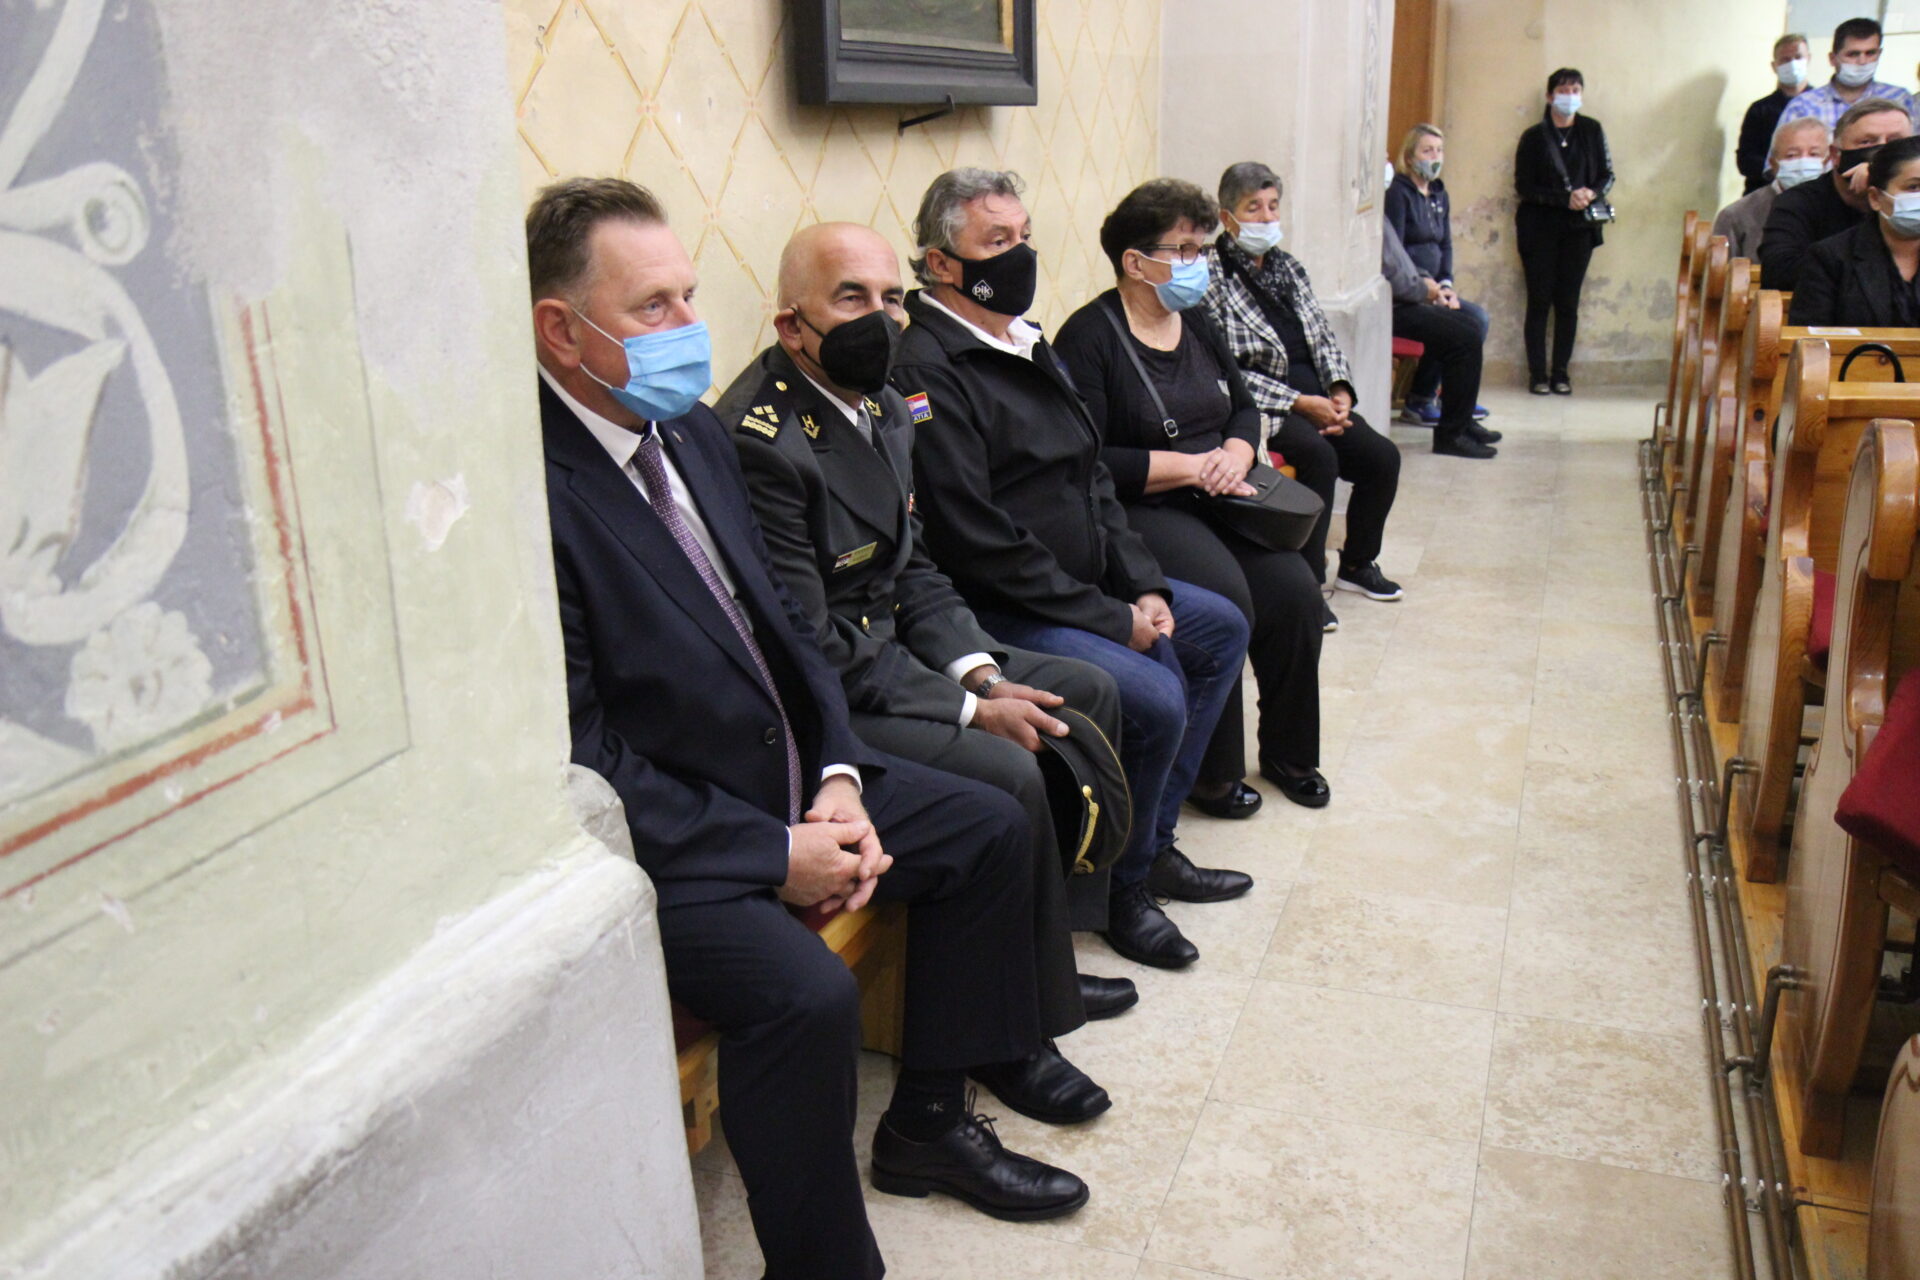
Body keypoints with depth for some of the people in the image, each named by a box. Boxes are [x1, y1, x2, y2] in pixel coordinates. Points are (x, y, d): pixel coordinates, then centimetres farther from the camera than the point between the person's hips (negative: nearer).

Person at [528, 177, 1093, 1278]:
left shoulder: (696, 433, 6)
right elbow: (582, 758, -22)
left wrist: (836, 777, -4)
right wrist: (775, 854, -18)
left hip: (785, 776, 10)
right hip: (656, 838, -9)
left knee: (992, 828, 11)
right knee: (806, 992, -31)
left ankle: (929, 1120, 24)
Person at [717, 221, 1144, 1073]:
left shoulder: (882, 407, 6)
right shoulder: (760, 442, -23)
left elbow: (913, 573, 12)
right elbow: (811, 647, -24)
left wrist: (980, 669, -6)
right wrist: (968, 709, -22)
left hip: (894, 649, 10)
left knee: (1089, 693, 11)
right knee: (1008, 774, -26)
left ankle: (1046, 960, 20)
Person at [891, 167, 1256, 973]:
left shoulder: (1025, 345, 13)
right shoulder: (926, 371, -18)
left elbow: (1092, 477, 17)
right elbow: (978, 542, -23)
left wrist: (1144, 586, 2)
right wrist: (1112, 619, -18)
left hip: (1090, 584, 11)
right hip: (1000, 612, -11)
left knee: (1221, 629, 16)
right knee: (1154, 698, -25)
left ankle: (1153, 839, 21)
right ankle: (1124, 887, 2)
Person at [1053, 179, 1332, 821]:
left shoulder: (1195, 322, 15)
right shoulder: (1091, 336, -9)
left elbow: (1245, 408, 20)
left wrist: (1234, 454, -4)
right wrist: (1190, 466, -16)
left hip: (1216, 502, 7)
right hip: (1140, 511, -7)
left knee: (1294, 588, -14)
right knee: (1225, 598, -29)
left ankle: (1287, 751, 8)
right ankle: (1213, 769, -8)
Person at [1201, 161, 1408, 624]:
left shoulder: (1287, 267, 14)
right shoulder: (1211, 276, -9)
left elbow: (1323, 338, 17)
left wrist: (1339, 391, -4)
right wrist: (1300, 403, -18)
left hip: (1316, 399, 7)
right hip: (1258, 408, -7)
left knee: (1382, 456, -8)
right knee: (1319, 455, -31)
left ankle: (1356, 564, 15)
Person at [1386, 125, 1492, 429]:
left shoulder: (1439, 194, 17)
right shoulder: (1398, 192, -8)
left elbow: (1446, 246, 18)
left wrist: (1446, 284, 1)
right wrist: (1426, 285, -19)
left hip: (1431, 288, 8)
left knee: (1477, 317, -9)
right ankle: (1419, 403, -12)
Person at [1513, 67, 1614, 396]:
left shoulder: (1592, 131, 8)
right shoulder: (1534, 137, 1)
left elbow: (1607, 175, 10)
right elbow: (1524, 186, -5)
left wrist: (1591, 193, -12)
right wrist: (1566, 199, -16)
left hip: (1579, 229, 2)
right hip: (1540, 229, -2)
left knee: (1568, 302, 2)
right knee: (1539, 301, -2)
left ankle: (1560, 372, 7)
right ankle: (1537, 373, 2)